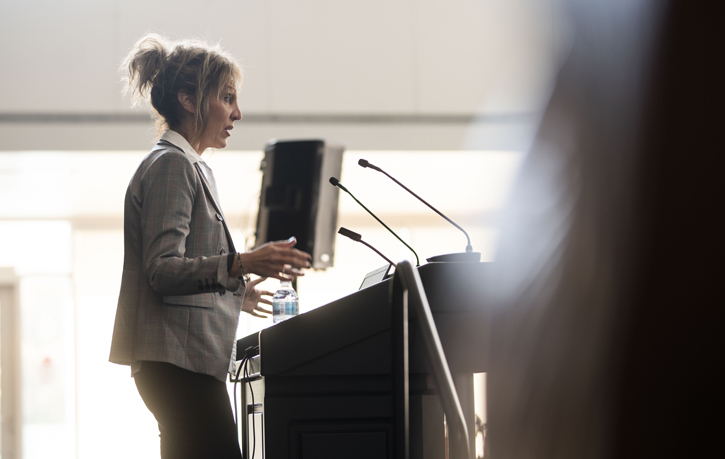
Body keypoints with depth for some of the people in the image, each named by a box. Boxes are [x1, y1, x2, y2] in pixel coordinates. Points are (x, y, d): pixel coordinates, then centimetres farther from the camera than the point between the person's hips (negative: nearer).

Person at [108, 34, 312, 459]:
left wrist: (235, 293, 40)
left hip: (190, 362, 10)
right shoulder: (171, 165, -9)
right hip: (178, 359, -10)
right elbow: (161, 269, -19)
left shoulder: (191, 167, 23)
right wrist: (240, 265, -31)